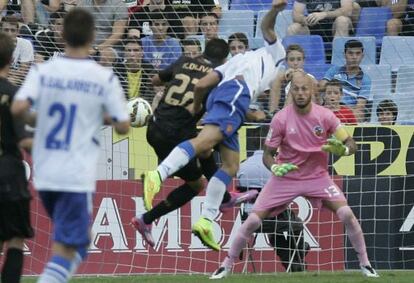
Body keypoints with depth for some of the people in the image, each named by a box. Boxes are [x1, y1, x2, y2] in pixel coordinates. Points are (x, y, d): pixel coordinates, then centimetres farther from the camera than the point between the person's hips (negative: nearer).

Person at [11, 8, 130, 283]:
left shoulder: (43, 71, 0)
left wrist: (36, 118, 7)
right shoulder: (105, 78, -5)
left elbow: (18, 109, -14)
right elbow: (123, 126, -4)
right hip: (77, 177, -4)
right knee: (66, 249, -3)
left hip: (44, 174, 4)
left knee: (79, 240, 25)